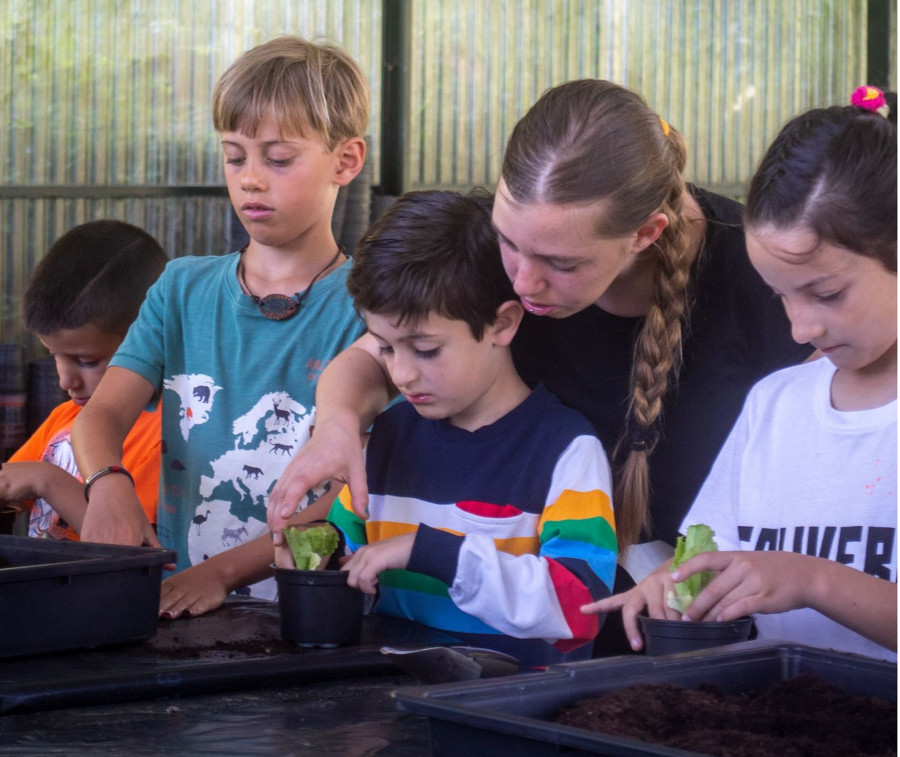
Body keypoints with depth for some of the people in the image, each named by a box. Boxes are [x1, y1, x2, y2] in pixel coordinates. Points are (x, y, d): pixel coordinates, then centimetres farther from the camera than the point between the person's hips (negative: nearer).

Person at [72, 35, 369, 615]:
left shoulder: (366, 307, -3)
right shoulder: (184, 288, 14)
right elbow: (103, 414, 4)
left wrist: (223, 570, -20)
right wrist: (108, 482, -20)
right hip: (175, 604, 5)